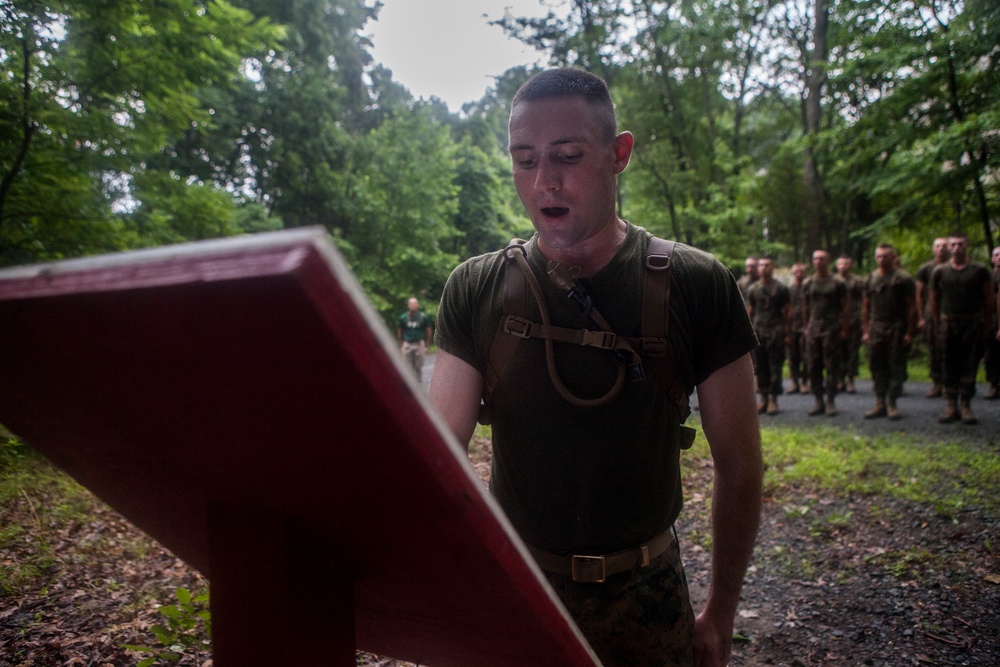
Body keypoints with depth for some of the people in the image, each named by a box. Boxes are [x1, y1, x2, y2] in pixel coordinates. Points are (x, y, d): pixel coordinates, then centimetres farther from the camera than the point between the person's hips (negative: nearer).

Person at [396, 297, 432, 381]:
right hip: (407, 344, 1)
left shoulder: (424, 317, 0)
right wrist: (401, 346, 7)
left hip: (419, 344, -1)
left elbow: (428, 332, 5)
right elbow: (399, 333, 10)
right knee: (409, 366, 2)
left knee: (419, 366, 3)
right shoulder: (403, 317, 3)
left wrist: (426, 346, 3)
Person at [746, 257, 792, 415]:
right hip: (758, 332, 3)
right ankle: (763, 398, 11)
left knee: (775, 367, -3)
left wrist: (788, 334, -3)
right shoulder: (753, 289, 12)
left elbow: (788, 312, 2)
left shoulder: (781, 289, 3)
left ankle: (773, 399, 0)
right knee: (760, 366, 4)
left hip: (776, 331, -3)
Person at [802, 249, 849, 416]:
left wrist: (843, 329, -4)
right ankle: (818, 401, 10)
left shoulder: (837, 283, 1)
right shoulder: (808, 283, 11)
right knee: (814, 366, 3)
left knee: (832, 365, -2)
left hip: (832, 329, -3)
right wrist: (806, 327, 12)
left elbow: (844, 308, 2)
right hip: (813, 329, 3)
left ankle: (830, 401, 5)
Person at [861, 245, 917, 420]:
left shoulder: (903, 279, -1)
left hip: (896, 328, -4)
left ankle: (892, 403, 8)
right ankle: (880, 403, 11)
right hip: (875, 328, 4)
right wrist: (865, 331, 8)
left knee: (896, 367, 0)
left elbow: (911, 307, -3)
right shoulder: (871, 279, 12)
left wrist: (909, 332, -9)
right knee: (877, 366, 4)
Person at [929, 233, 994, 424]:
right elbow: (934, 300, 10)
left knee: (970, 367, 1)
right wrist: (937, 325, 6)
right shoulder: (940, 271, 6)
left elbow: (989, 299, 5)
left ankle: (966, 405, 8)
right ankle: (951, 406, 8)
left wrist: (984, 325, 2)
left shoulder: (980, 270, 3)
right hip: (948, 323, 1)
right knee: (949, 367, 3)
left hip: (973, 323, -1)